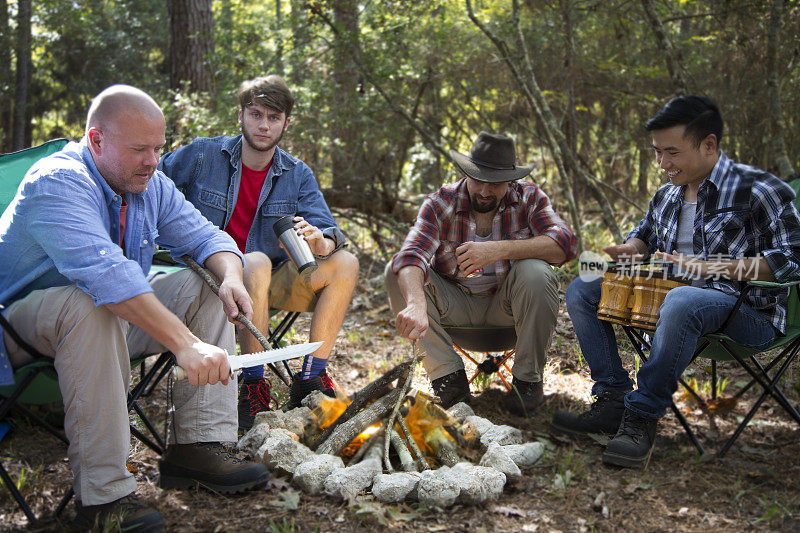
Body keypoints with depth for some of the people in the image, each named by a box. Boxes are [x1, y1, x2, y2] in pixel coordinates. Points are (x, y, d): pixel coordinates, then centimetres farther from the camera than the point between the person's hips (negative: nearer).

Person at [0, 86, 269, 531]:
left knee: (207, 286, -5)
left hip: (115, 319, 8)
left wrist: (231, 276, -19)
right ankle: (103, 494, -35)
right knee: (88, 305, -39)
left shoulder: (151, 185, 1)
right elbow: (107, 273, -40)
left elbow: (204, 236, 6)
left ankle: (198, 446, -14)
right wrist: (186, 344, -46)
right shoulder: (58, 182, -25)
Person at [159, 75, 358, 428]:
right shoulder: (203, 155, -1)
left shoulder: (297, 175, 5)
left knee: (345, 264, -18)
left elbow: (328, 232, -7)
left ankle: (311, 379, -18)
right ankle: (254, 386, -29)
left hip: (269, 283, 4)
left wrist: (321, 242, -31)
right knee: (257, 263, -37)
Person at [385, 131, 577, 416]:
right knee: (397, 272, -22)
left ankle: (528, 379, -13)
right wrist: (417, 304, -53)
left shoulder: (529, 197, -11)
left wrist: (499, 249, -39)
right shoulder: (441, 203, -14)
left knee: (535, 272, -31)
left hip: (506, 304, -1)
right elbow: (411, 255, -31)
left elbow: (566, 243, -27)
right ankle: (449, 376, -22)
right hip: (455, 304, 1)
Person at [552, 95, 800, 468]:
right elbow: (646, 233, 34)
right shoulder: (666, 197, 13)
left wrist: (712, 267, -23)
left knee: (681, 301, -42)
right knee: (582, 291, 1)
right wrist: (631, 248, 8)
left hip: (749, 312, -8)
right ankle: (612, 400, -8)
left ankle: (643, 416, -28)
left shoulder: (759, 189, -9)